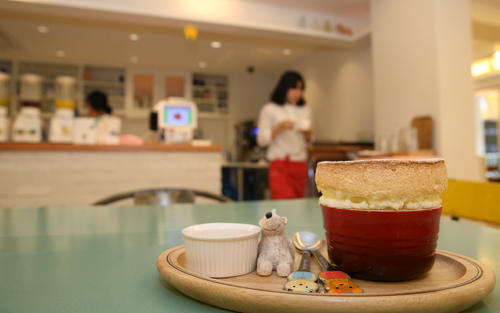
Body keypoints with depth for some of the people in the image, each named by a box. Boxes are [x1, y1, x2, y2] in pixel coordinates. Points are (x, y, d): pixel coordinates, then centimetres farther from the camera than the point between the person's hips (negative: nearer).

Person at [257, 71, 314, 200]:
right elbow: (262, 140, -5)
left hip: (301, 165, 5)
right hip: (280, 166, -5)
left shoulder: (305, 111, 14)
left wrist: (308, 134, -2)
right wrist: (279, 127, -17)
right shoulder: (269, 110, 0)